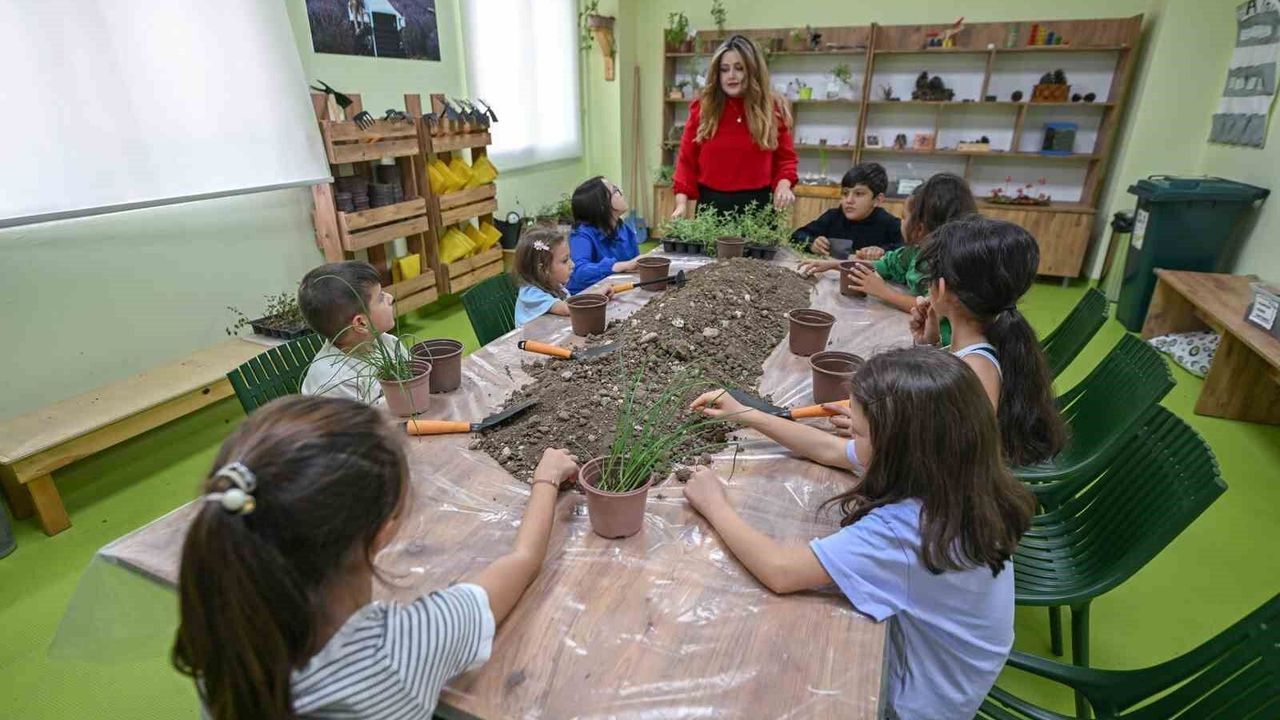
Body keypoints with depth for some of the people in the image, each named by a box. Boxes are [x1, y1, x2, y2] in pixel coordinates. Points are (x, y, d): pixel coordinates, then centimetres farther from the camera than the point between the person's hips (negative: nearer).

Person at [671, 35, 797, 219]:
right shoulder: (703, 107, 1)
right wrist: (682, 202, -11)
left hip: (757, 204, 0)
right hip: (711, 204, 0)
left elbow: (785, 156, 9)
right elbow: (687, 159, 2)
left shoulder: (772, 107, 2)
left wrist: (783, 184, -12)